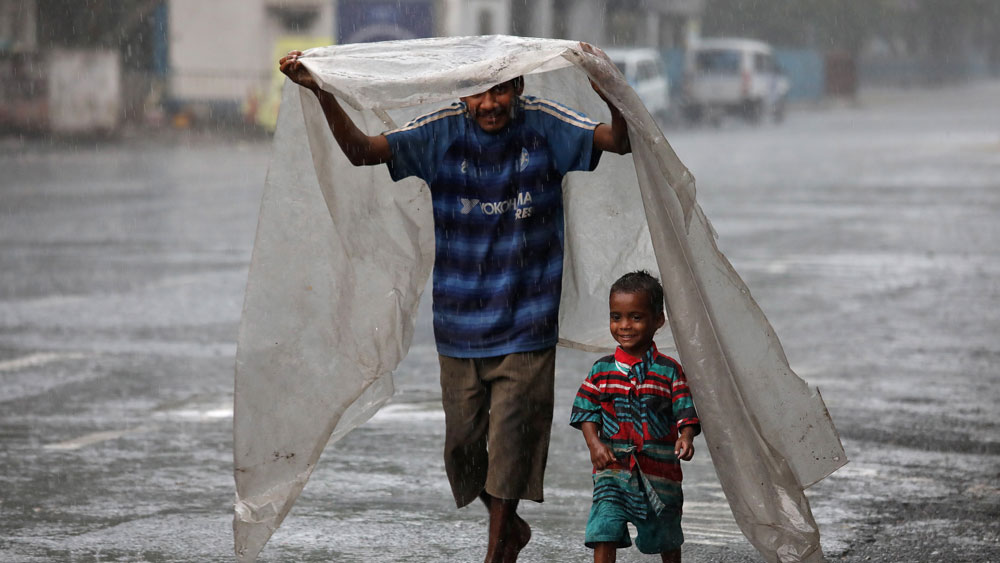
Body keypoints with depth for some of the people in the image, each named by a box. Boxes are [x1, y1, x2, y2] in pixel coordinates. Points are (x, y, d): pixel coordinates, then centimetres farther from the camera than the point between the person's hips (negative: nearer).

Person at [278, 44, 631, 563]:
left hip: (526, 324, -3)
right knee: (463, 441, 9)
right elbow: (363, 150, -5)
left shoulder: (543, 126, -6)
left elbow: (619, 142, -16)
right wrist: (321, 93, -18)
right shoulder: (443, 132, -2)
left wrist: (610, 93, -37)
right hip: (458, 321, 3)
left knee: (510, 437, -4)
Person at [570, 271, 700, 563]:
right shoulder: (602, 370, 1)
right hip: (613, 467, 0)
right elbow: (586, 410, 2)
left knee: (666, 538, 16)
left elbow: (685, 410, -6)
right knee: (604, 535, -13)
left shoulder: (669, 370, -3)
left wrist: (685, 439, -25)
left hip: (659, 471, 0)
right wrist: (594, 443, -13)